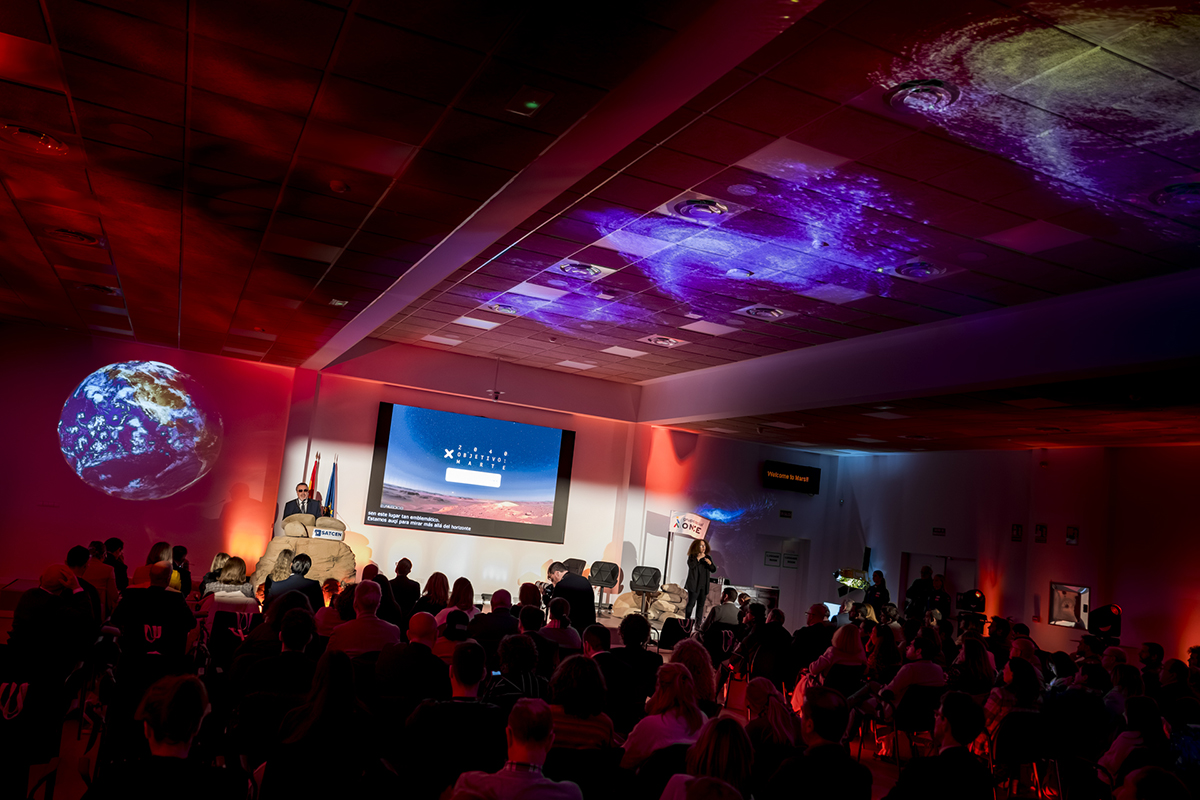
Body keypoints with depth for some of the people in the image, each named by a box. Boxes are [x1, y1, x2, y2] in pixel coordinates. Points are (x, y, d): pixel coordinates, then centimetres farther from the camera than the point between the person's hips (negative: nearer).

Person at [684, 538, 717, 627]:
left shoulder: (707, 557, 13)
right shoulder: (692, 556, 0)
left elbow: (713, 570, 11)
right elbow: (691, 565, -19)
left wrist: (710, 563, -7)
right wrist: (698, 558, -16)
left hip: (704, 585, 5)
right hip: (694, 584, -5)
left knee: (701, 605, 5)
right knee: (691, 603, -8)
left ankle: (698, 623, 9)